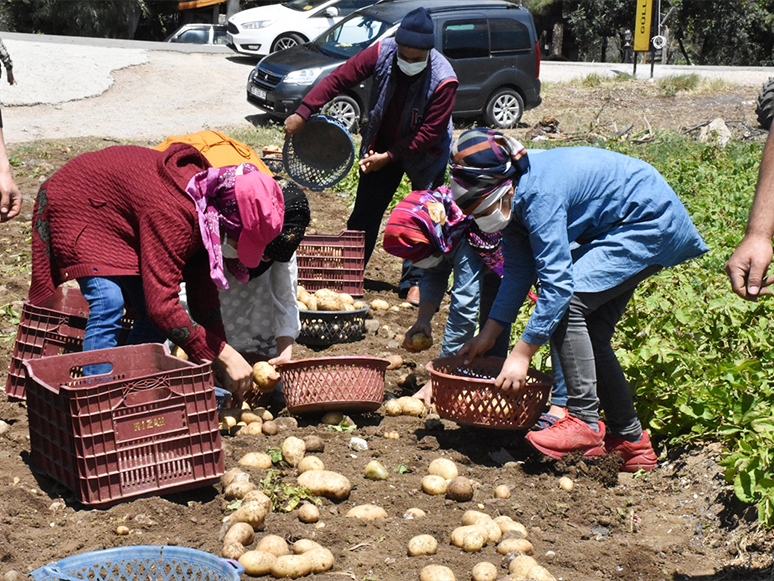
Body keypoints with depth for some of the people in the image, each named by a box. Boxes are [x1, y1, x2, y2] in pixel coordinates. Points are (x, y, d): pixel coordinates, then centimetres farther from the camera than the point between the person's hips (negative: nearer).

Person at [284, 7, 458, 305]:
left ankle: (414, 283, 11)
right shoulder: (382, 53, -22)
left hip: (424, 154, -3)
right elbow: (339, 78, -18)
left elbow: (430, 133, -25)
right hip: (381, 145, 3)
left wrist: (388, 157, -25)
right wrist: (302, 113, -22)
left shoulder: (443, 80, -30)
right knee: (365, 211, 8)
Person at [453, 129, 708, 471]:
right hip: (620, 228, 11)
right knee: (590, 334, 9)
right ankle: (631, 441, 18)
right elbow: (518, 272, 7)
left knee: (567, 303, -21)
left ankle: (584, 421, -15)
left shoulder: (539, 195, -30)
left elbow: (556, 282, -32)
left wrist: (521, 354, -29)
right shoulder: (512, 196, -1)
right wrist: (487, 335, 5)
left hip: (652, 222, -11)